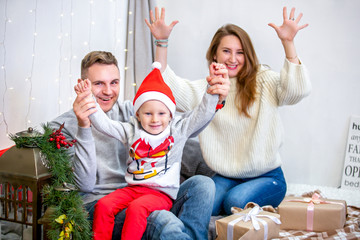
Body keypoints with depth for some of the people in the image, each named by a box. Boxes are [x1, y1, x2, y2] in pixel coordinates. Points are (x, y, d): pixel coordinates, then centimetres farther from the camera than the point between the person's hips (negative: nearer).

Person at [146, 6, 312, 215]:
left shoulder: (264, 81, -2)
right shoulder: (205, 88, 5)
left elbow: (298, 90, -19)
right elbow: (168, 87, -7)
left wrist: (288, 43, -30)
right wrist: (162, 42, -17)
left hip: (267, 177, -2)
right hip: (226, 177, 2)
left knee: (236, 201, -30)